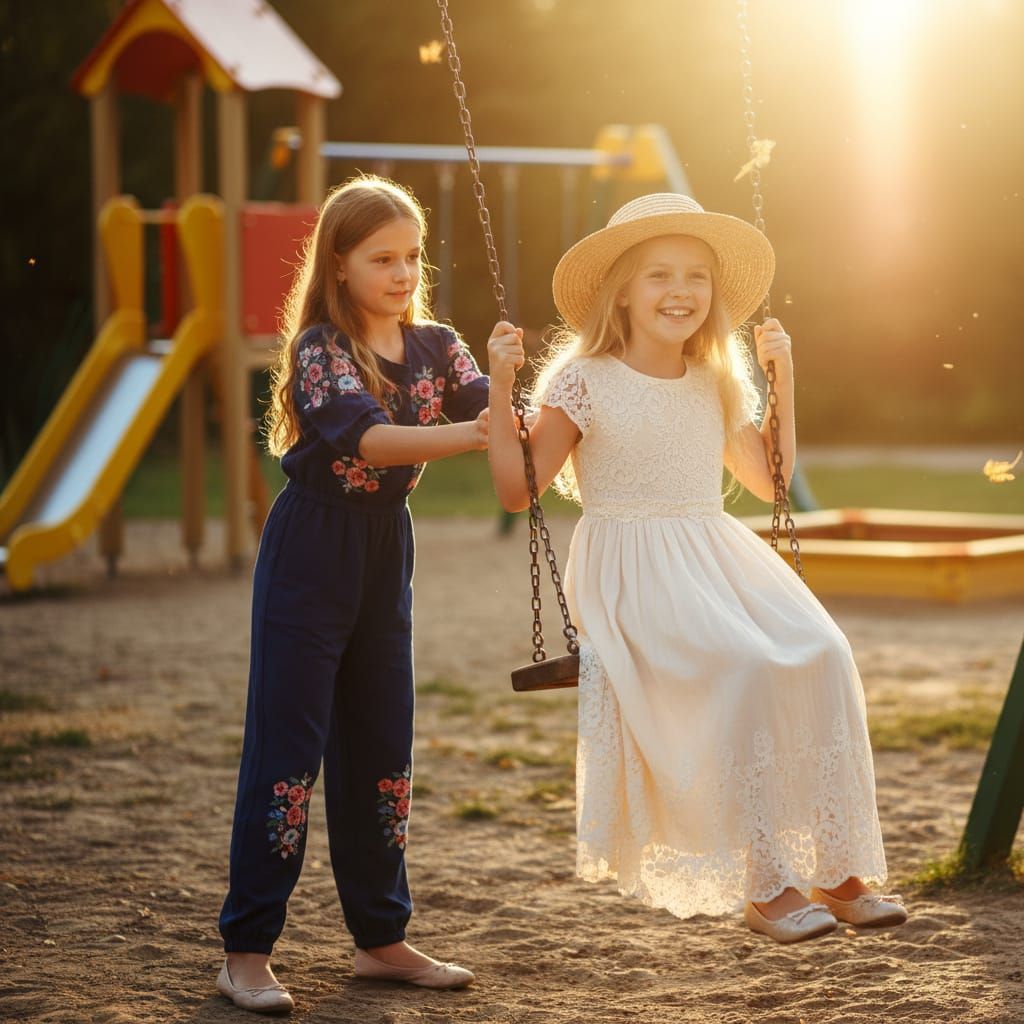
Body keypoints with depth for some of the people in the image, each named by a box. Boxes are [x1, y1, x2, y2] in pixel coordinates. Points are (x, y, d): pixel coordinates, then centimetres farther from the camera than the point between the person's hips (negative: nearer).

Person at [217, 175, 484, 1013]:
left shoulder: (436, 346, 6)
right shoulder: (320, 347, -12)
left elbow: (490, 412, -8)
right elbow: (366, 438, -27)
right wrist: (465, 435, -40)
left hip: (386, 551, 6)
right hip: (310, 553, -6)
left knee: (382, 747, 11)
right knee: (287, 746, -5)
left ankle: (381, 937, 21)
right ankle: (246, 950, 1)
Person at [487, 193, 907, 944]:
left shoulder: (717, 386, 14)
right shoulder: (585, 383, -3)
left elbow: (769, 480, 25)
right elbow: (517, 489, -4)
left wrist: (783, 378, 19)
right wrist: (501, 388, -12)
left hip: (720, 560, 6)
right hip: (632, 575, -6)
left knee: (822, 654, -22)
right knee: (746, 668, -31)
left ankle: (836, 869, -15)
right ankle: (762, 884, -24)